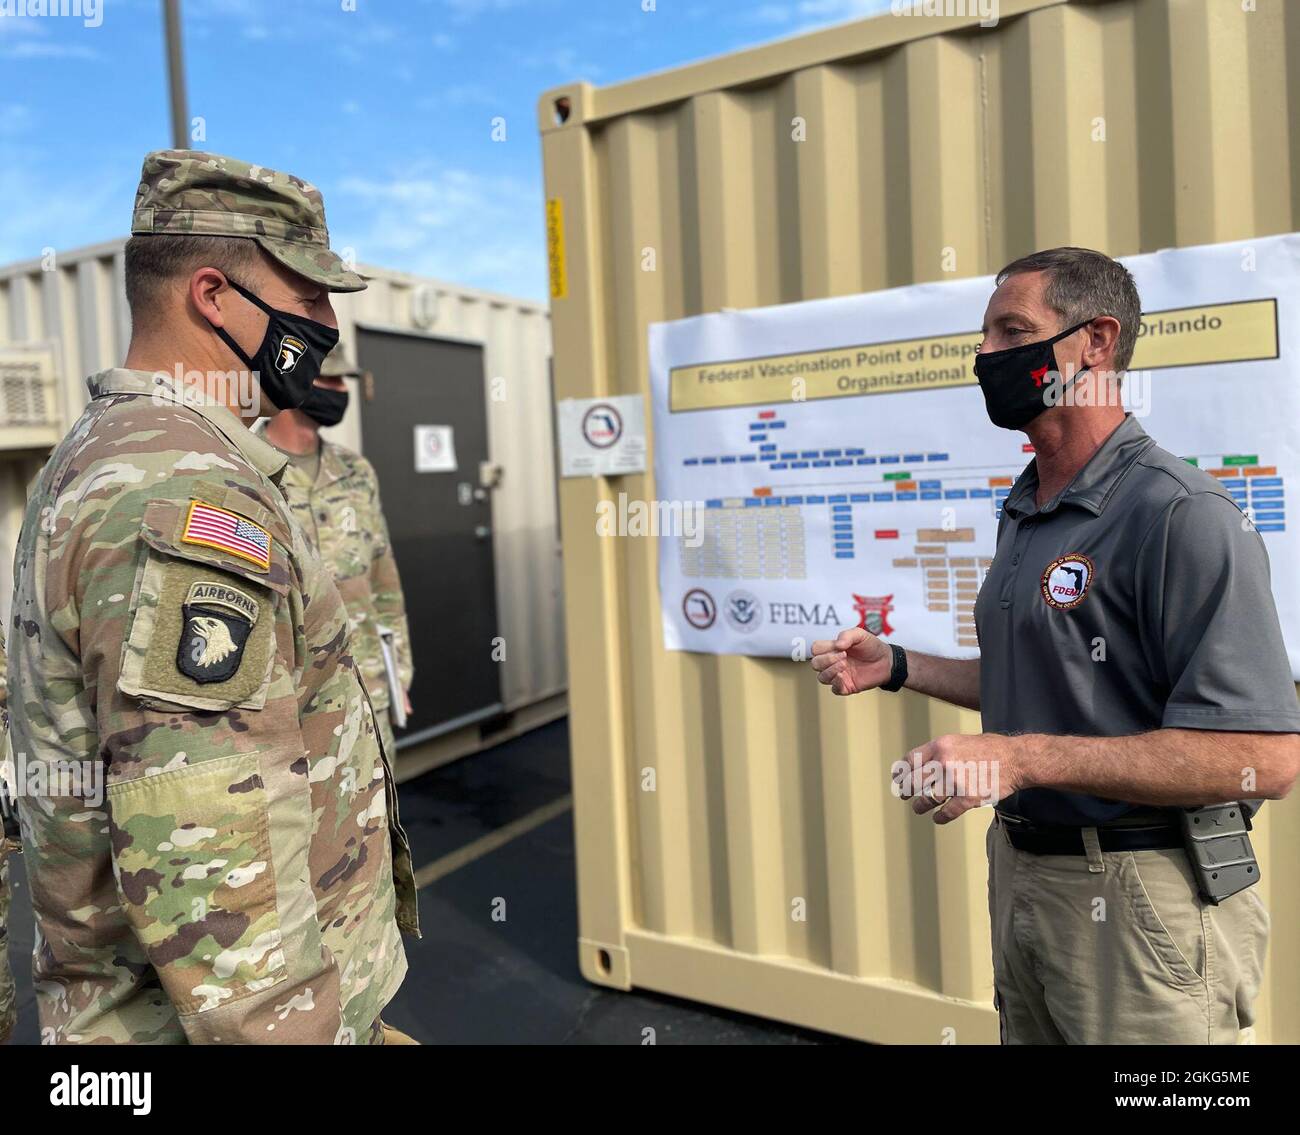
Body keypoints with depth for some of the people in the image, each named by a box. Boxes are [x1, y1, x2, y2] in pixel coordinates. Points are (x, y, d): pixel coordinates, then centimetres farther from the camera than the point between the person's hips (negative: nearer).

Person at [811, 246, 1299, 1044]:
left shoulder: (1180, 514, -19)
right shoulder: (1024, 512, 9)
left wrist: (1021, 759, -28)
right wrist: (896, 667, 8)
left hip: (1137, 896, -8)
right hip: (1022, 872, 8)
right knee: (1028, 1026, 22)